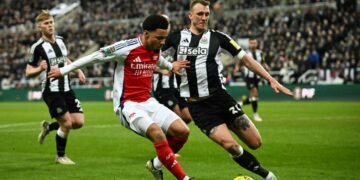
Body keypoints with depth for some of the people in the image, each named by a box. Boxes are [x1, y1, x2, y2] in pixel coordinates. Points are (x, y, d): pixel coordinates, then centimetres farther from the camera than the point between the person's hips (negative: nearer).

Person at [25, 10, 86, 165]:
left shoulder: (60, 40, 9)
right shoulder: (37, 47, -10)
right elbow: (28, 72, -6)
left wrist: (78, 71, 11)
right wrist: (40, 68, -26)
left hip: (66, 89, 7)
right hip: (51, 91, -6)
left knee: (79, 122, 0)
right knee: (67, 123, -11)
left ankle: (48, 127, 26)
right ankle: (60, 156, 12)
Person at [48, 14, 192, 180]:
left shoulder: (156, 49, 5)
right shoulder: (126, 48, -16)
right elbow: (95, 57, -7)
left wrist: (171, 67, 48)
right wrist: (63, 70, 0)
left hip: (148, 102, 7)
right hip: (128, 104, -7)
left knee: (182, 131, -9)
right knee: (157, 133, -31)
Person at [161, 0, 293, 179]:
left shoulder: (217, 37, 3)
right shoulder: (176, 37, 3)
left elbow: (245, 59, 5)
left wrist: (271, 80, -1)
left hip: (220, 97, 2)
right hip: (197, 105, -2)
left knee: (255, 143, -3)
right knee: (230, 145, -20)